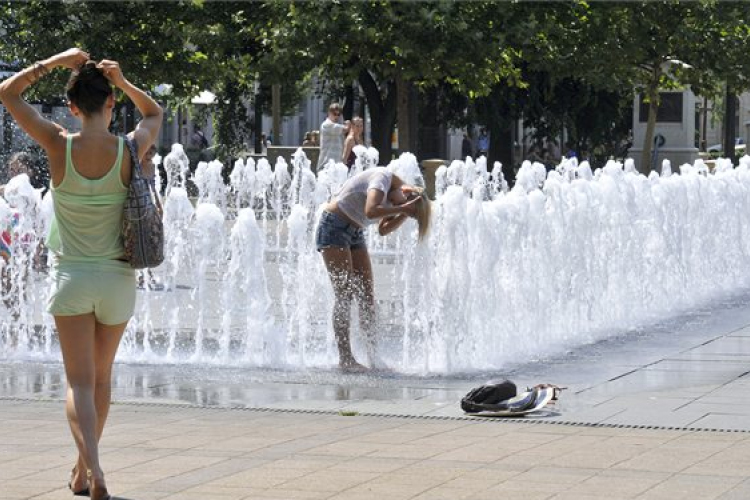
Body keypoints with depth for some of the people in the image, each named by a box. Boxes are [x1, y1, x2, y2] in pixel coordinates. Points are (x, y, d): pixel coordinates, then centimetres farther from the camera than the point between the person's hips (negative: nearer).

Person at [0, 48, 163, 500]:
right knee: (101, 378, 19)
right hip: (118, 279, 2)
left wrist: (56, 61, 3)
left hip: (71, 277, -2)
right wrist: (123, 81, 2)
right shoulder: (129, 150, -8)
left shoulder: (59, 146, -11)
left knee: (80, 382, -3)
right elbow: (156, 114, 15)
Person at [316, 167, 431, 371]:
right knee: (344, 294, -11)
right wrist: (402, 208, -30)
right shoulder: (383, 177, -22)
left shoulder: (395, 192, 4)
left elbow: (383, 230, 5)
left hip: (355, 232, 9)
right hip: (334, 227, -9)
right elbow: (370, 211, -38)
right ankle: (345, 359, -11)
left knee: (366, 296, 1)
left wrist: (404, 213, -8)